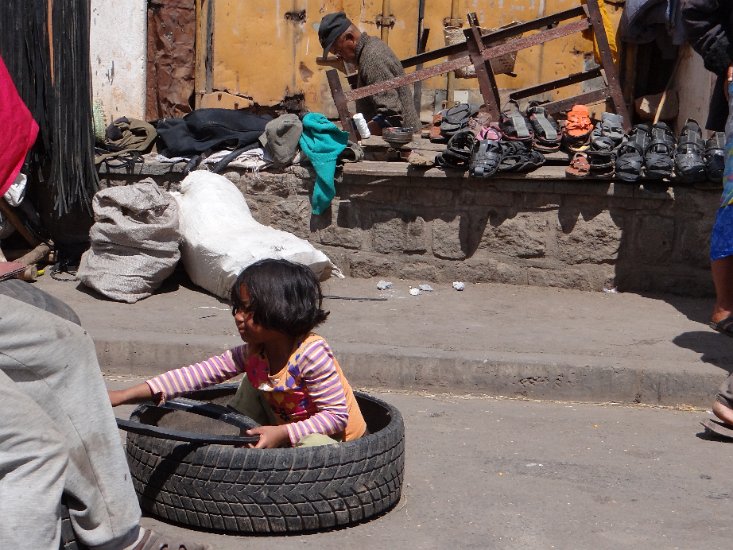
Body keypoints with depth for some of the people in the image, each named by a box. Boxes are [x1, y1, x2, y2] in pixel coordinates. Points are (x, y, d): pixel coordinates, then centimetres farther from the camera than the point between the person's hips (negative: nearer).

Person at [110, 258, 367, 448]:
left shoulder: (312, 354, -28)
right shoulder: (254, 352, -8)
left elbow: (338, 415, -27)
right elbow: (199, 373, -12)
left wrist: (283, 434, -36)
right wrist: (127, 395, -18)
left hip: (333, 439, -6)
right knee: (252, 383, -1)